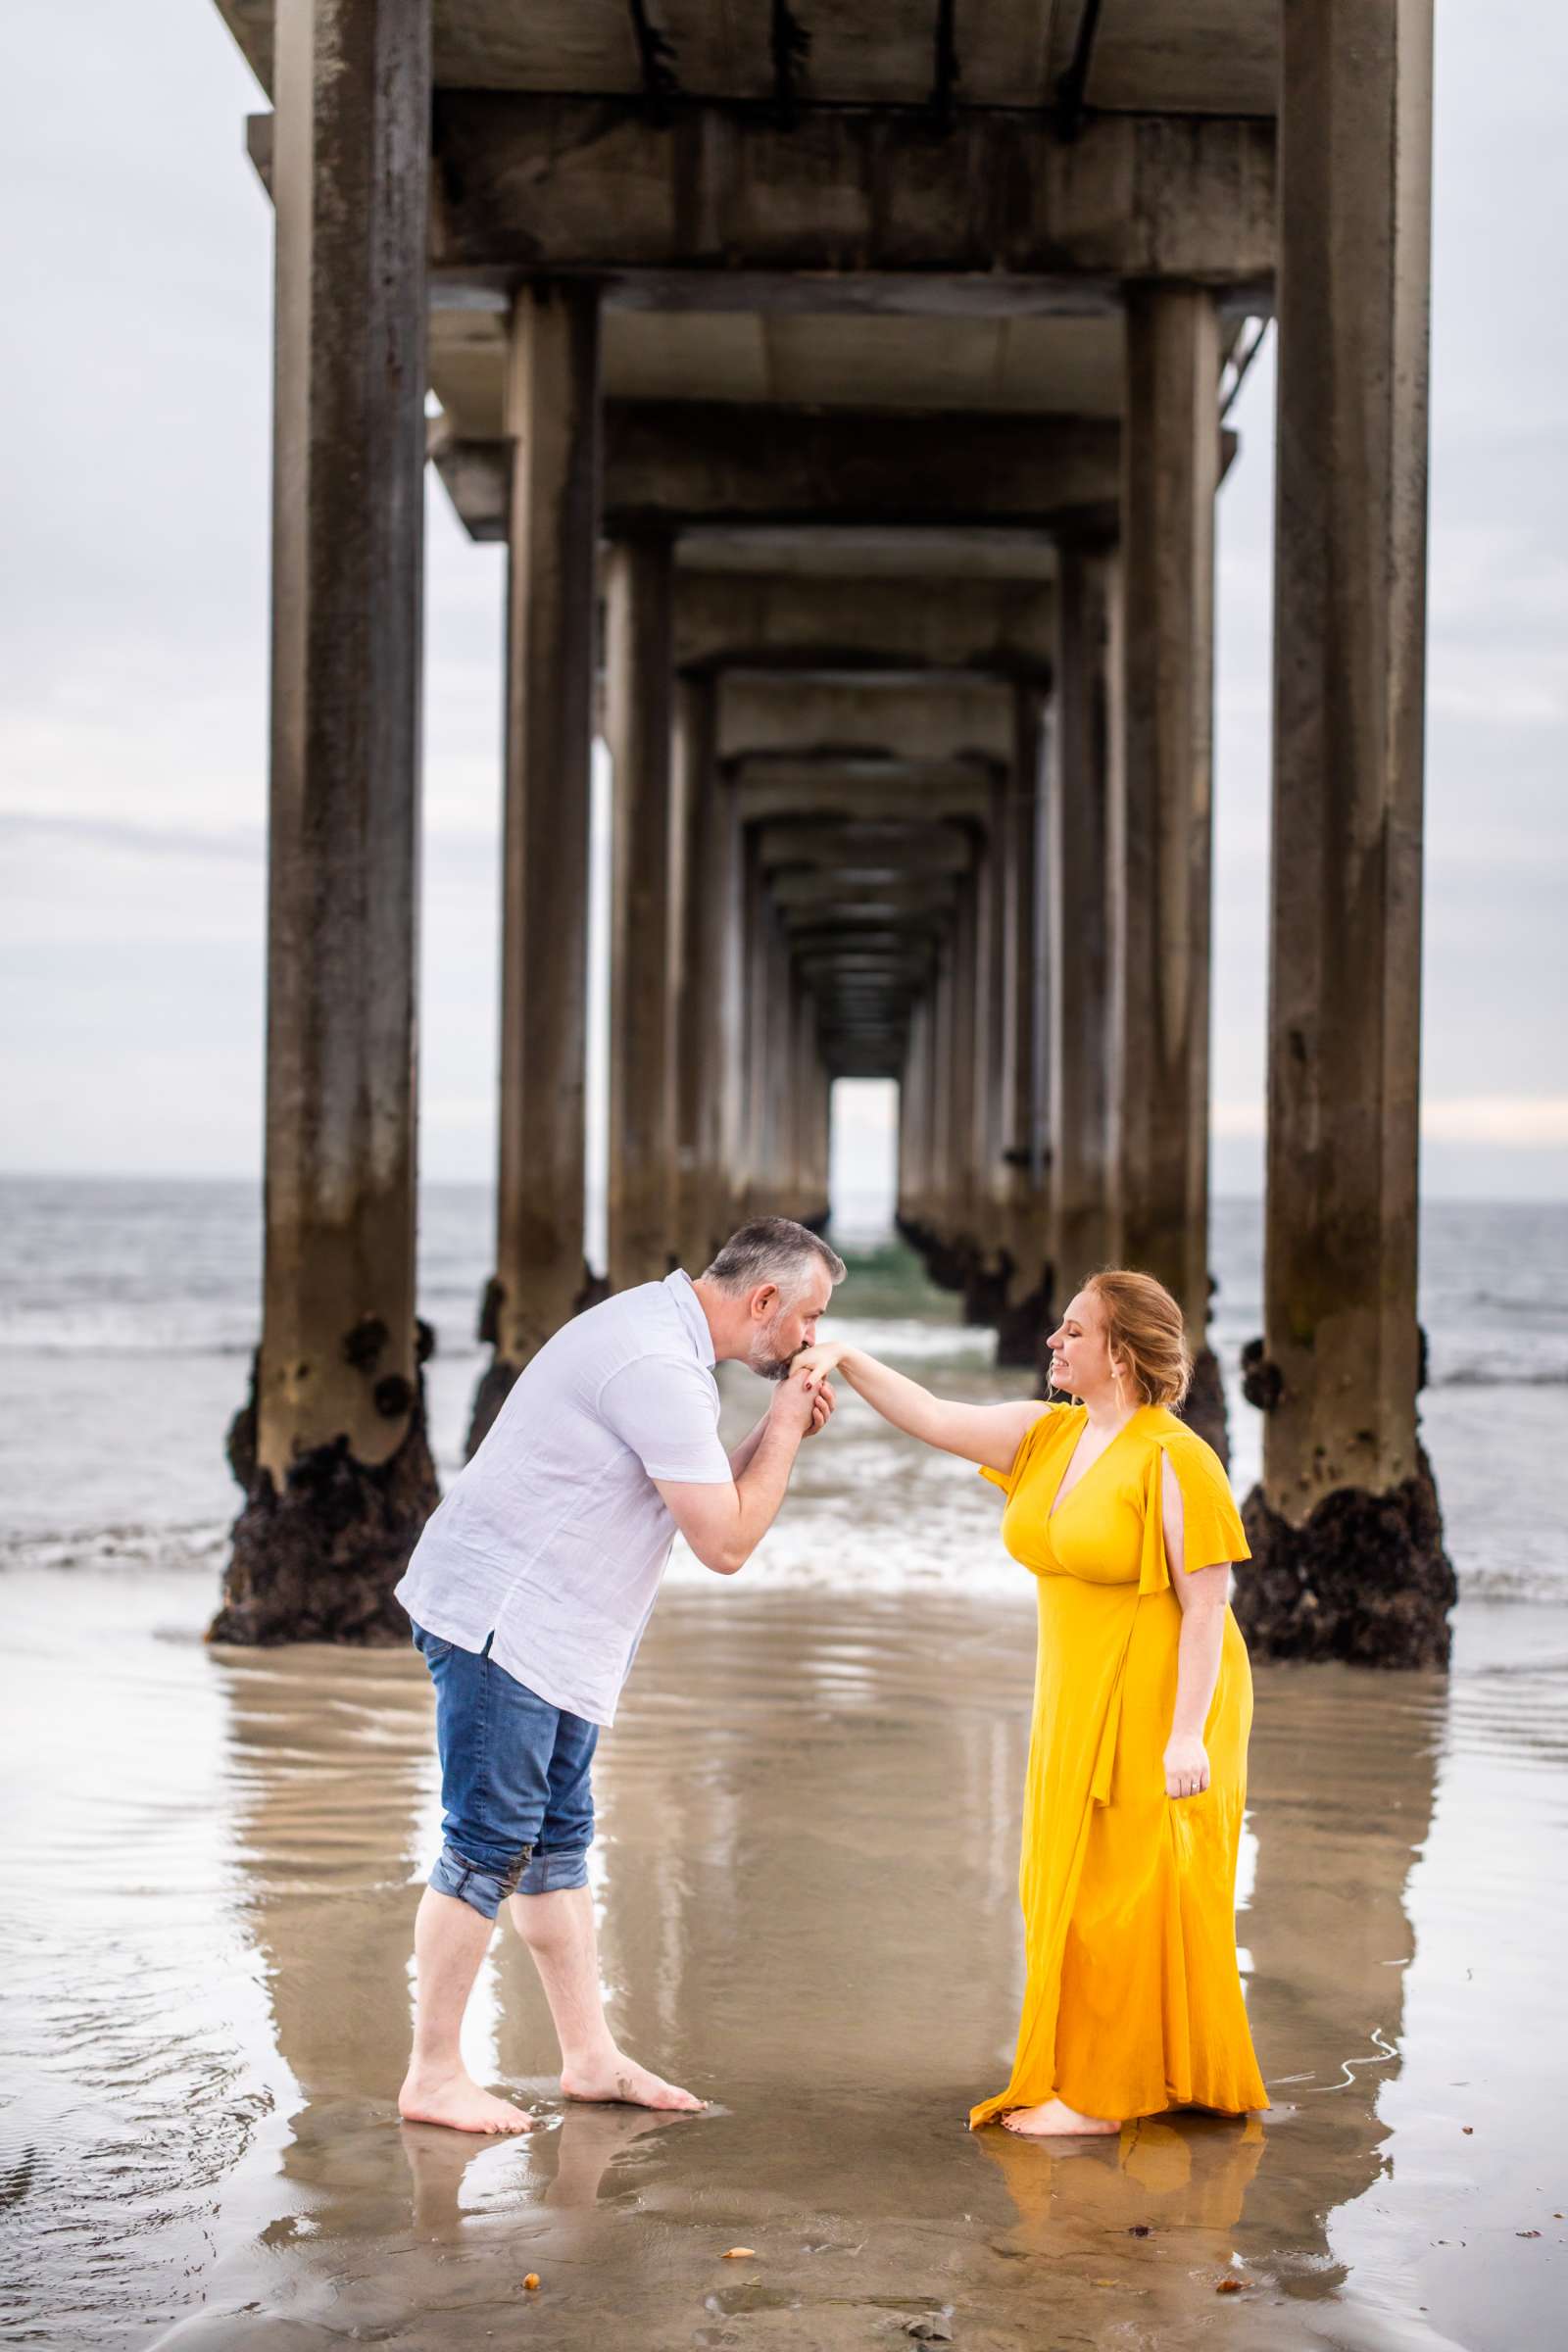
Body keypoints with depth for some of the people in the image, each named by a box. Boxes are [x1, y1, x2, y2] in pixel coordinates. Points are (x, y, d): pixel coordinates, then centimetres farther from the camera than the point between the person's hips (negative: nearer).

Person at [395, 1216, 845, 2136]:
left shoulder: (663, 1333, 11)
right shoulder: (658, 1368, -22)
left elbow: (702, 1494, 17)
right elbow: (727, 1542, -19)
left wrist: (780, 1430, 5)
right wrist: (784, 1430, -8)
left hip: (551, 1627, 11)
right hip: (501, 1618, -11)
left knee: (558, 1838, 13)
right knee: (491, 1844, -7)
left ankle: (591, 2056, 19)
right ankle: (433, 2076, 0)